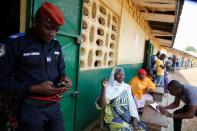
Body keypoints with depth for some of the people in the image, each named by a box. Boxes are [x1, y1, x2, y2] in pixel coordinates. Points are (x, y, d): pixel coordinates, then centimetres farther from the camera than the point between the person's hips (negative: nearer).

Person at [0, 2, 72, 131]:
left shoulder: (56, 45, 7)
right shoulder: (15, 43, -9)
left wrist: (64, 79, -5)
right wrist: (34, 89, -19)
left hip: (54, 105, 5)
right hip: (30, 107, -5)